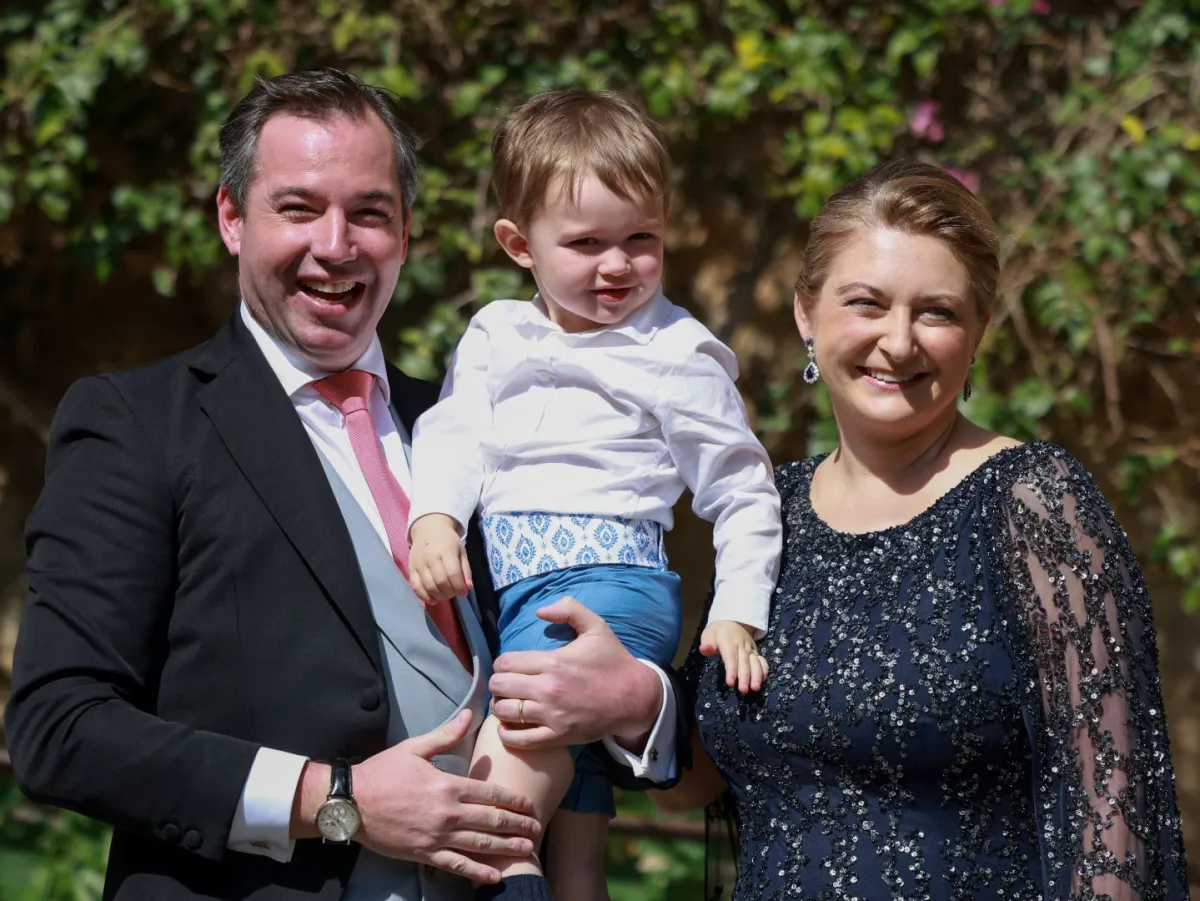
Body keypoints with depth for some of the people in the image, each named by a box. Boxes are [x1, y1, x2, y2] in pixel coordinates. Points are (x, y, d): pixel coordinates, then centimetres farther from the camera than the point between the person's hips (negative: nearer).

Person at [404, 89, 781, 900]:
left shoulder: (678, 355, 4)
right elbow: (456, 432, 5)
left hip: (610, 578, -5)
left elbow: (742, 495, 6)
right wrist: (434, 520, -14)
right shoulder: (497, 334, 17)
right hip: (505, 585, 5)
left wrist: (738, 615, -3)